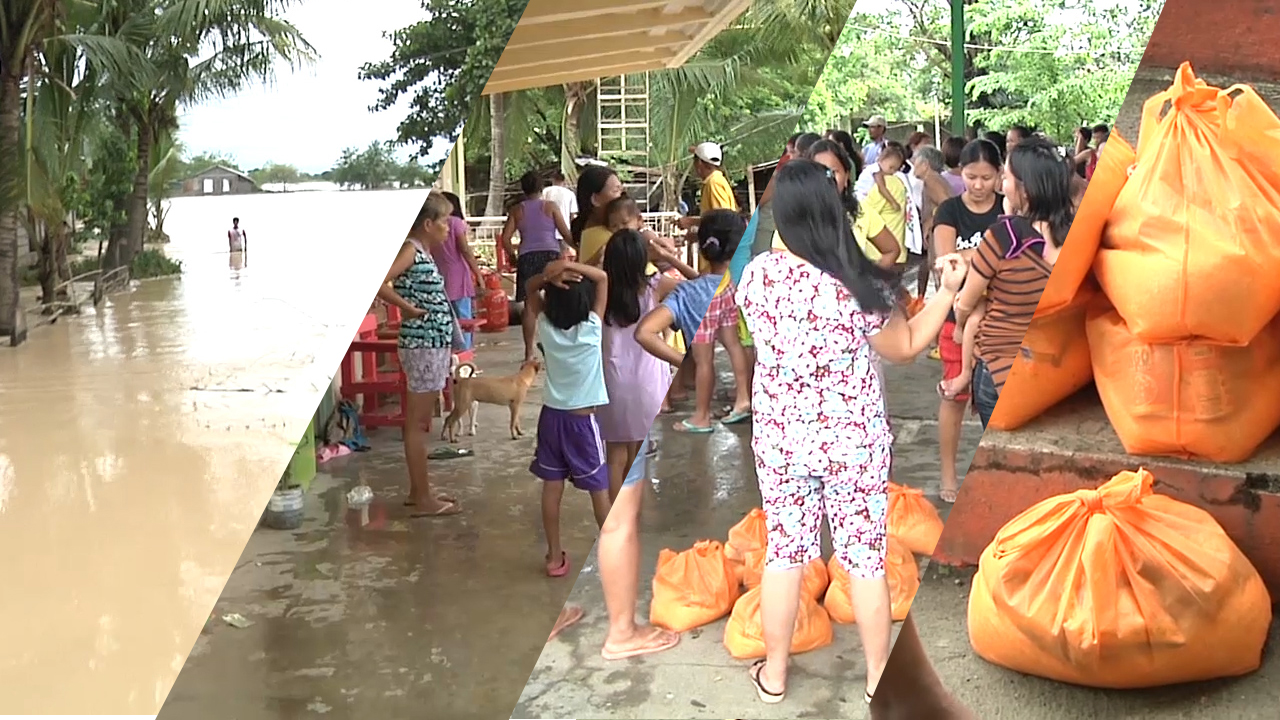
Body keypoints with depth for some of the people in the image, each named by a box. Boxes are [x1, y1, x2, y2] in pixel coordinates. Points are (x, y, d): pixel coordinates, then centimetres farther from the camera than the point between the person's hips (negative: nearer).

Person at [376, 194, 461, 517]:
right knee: (417, 423, -2)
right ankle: (423, 500, 4)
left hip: (433, 345, 9)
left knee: (420, 422, 15)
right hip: (423, 347, -9)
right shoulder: (411, 249, -14)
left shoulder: (423, 252, 13)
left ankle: (419, 490, 24)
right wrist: (409, 308, -17)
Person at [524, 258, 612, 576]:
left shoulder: (546, 327, -6)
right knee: (599, 489, 6)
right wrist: (568, 266, -18)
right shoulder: (592, 328, -14)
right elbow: (603, 277, -9)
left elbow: (530, 289, 7)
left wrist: (549, 275, -13)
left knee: (552, 486, 8)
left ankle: (555, 556, 15)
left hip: (551, 415, 3)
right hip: (583, 419, -3)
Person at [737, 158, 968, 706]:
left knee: (784, 551, 16)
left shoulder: (757, 274, -9)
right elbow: (906, 348, -4)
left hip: (780, 438, 3)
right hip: (854, 440, -3)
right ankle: (879, 678, 27)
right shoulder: (859, 284, -20)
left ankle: (773, 674, 29)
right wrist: (948, 290, 1)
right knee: (866, 558, 12)